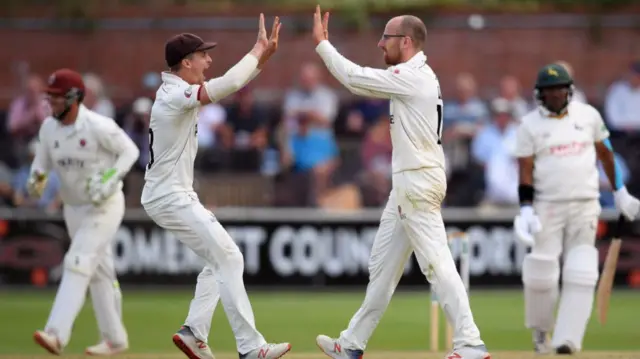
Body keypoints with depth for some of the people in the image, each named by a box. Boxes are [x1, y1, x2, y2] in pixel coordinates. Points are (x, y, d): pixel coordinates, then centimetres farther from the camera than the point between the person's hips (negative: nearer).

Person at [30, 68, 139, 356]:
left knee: (78, 263, -19)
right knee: (98, 271, 14)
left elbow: (130, 151, -12)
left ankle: (57, 334, -29)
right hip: (73, 208, 7)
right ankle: (115, 339, 23)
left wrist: (111, 179, -25)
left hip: (105, 205, -7)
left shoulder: (98, 126, -21)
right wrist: (37, 177, -13)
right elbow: (42, 160, 10)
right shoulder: (48, 127, -2)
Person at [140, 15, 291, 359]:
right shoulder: (175, 95, -19)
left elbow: (230, 85, 16)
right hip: (171, 198, -10)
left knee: (219, 261, 15)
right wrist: (258, 51, -15)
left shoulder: (178, 91, 12)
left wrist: (262, 55, 4)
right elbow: (229, 83, -29)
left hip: (176, 196, 10)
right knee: (229, 259, -10)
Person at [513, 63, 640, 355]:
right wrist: (526, 210, -14)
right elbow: (525, 170, -3)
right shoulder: (530, 125, 0)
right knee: (542, 271, -3)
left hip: (585, 205, 2)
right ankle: (540, 330, 21)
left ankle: (567, 338, -10)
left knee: (580, 275, -8)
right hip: (547, 207, -1)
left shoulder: (588, 115, 6)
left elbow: (605, 152, 16)